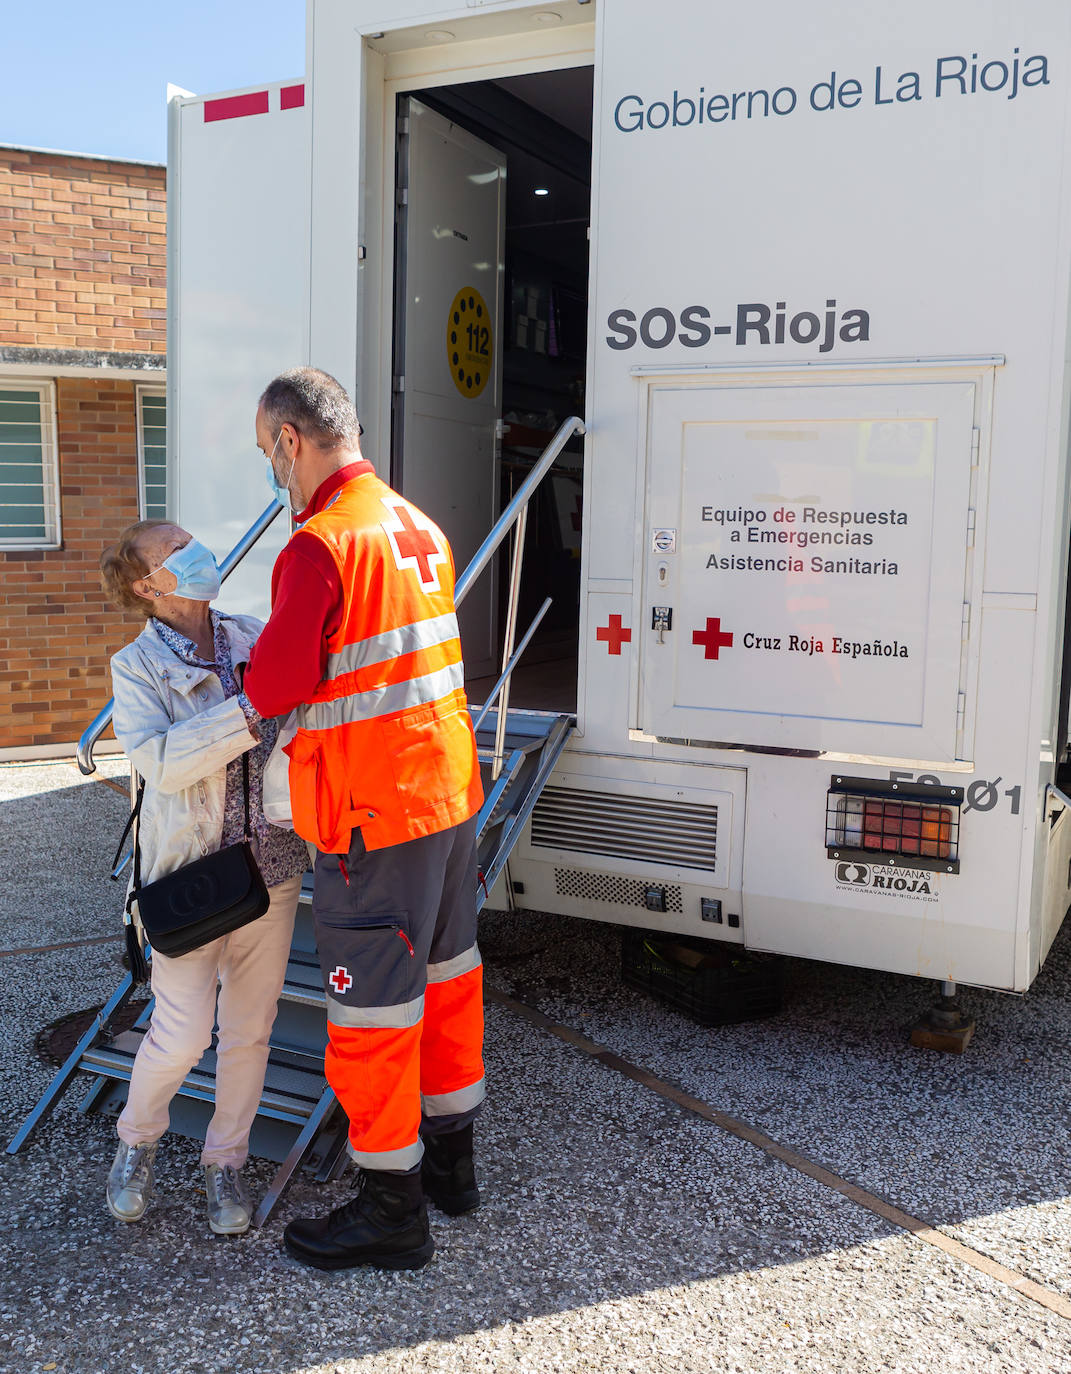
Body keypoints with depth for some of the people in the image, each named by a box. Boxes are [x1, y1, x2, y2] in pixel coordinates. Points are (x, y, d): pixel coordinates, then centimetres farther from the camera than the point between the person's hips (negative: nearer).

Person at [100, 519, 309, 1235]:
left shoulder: (257, 636, 5)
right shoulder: (137, 666, -5)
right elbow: (161, 762, -21)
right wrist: (253, 709, -29)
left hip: (273, 867, 4)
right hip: (194, 877, -3)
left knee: (250, 1028, 12)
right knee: (182, 1034, -1)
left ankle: (226, 1161, 33)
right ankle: (137, 1140, 31)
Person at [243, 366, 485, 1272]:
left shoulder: (319, 547, -20)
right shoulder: (419, 526, 8)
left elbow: (273, 688, -19)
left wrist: (240, 672, 3)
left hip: (375, 814, -9)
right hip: (451, 789, 9)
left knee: (373, 1005, 4)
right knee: (447, 970, 20)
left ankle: (393, 1210, 18)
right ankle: (452, 1161, 37)